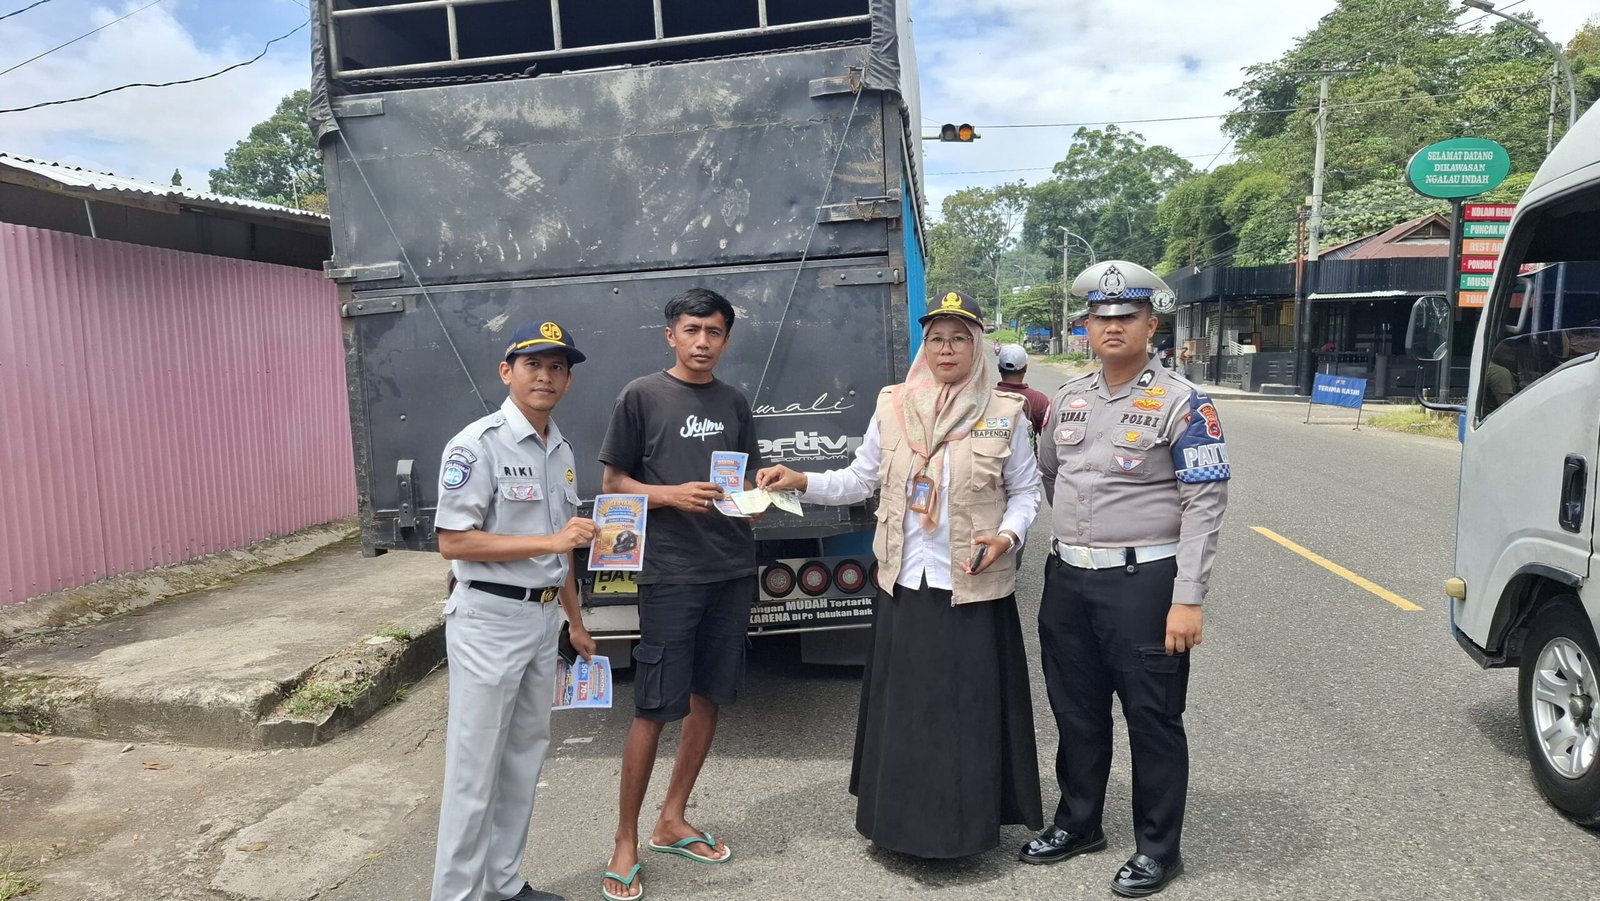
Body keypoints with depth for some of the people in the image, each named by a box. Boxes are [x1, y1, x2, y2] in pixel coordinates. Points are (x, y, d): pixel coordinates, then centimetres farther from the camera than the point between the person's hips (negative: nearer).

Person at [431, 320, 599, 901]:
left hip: (543, 618, 8)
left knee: (525, 756, 16)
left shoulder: (561, 451, 10)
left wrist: (576, 622, 18)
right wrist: (551, 541, -22)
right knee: (475, 769, 1)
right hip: (489, 620, -8)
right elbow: (453, 542, -18)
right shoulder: (478, 445, -15)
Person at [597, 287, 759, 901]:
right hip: (670, 573, -5)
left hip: (732, 570, 5)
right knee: (653, 708, -2)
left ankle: (672, 821, 27)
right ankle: (626, 842, 13)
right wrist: (671, 494, -17)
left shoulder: (734, 403, 11)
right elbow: (614, 483, -1)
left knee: (708, 697, 11)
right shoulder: (642, 396, -2)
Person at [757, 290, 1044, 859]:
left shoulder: (1003, 413, -2)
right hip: (905, 584, 2)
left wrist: (1009, 536, -13)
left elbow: (1025, 491, 4)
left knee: (969, 708, 6)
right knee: (903, 708, 11)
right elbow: (860, 480, 8)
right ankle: (903, 818, 28)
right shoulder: (893, 408, 3)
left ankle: (966, 821, 24)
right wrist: (802, 482, -5)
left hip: (974, 589, -2)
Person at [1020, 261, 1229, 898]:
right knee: (1076, 710, 17)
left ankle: (1158, 849, 24)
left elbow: (1205, 503, -12)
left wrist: (1187, 599, -17)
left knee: (1152, 718, 6)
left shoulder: (1182, 403, -8)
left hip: (1144, 581, -5)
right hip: (1067, 578, 6)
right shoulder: (1068, 398, 8)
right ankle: (1078, 822, 36)